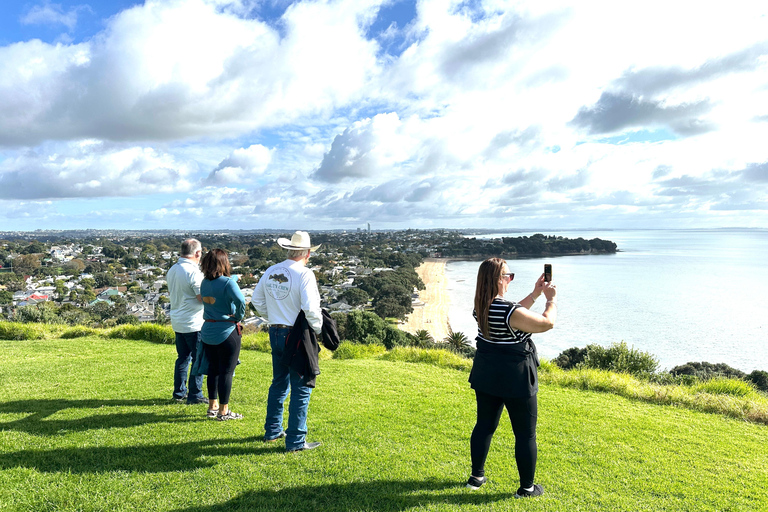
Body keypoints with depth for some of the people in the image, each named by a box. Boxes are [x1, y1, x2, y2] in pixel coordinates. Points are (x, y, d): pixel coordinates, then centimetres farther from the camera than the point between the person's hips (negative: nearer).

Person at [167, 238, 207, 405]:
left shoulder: (172, 269, 8)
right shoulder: (193, 272, -19)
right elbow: (204, 298, -20)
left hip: (177, 322, 9)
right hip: (194, 323, -8)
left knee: (183, 358, 18)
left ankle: (179, 391, 24)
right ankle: (195, 395, 5)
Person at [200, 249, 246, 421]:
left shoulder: (205, 283, 4)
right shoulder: (228, 282, -17)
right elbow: (240, 300, -33)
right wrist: (238, 316, -14)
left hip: (207, 332, 7)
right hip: (227, 332, -7)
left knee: (213, 369, 18)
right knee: (226, 372, 3)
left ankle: (213, 407, 28)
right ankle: (223, 411, 10)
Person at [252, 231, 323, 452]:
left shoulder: (270, 272, 6)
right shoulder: (304, 274, -17)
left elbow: (257, 301, 14)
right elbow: (310, 308, -24)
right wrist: (318, 328, -8)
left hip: (275, 333, 7)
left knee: (279, 384, 21)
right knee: (301, 389, 3)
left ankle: (272, 431, 33)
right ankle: (296, 441, 8)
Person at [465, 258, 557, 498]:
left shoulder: (481, 307, -2)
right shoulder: (509, 310, -26)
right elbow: (547, 323, -17)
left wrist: (535, 294, 15)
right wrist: (551, 298, 0)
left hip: (485, 376, 7)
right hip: (515, 379, -7)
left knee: (484, 425, 20)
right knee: (525, 434, 10)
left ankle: (476, 476, 32)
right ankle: (526, 487, 23)